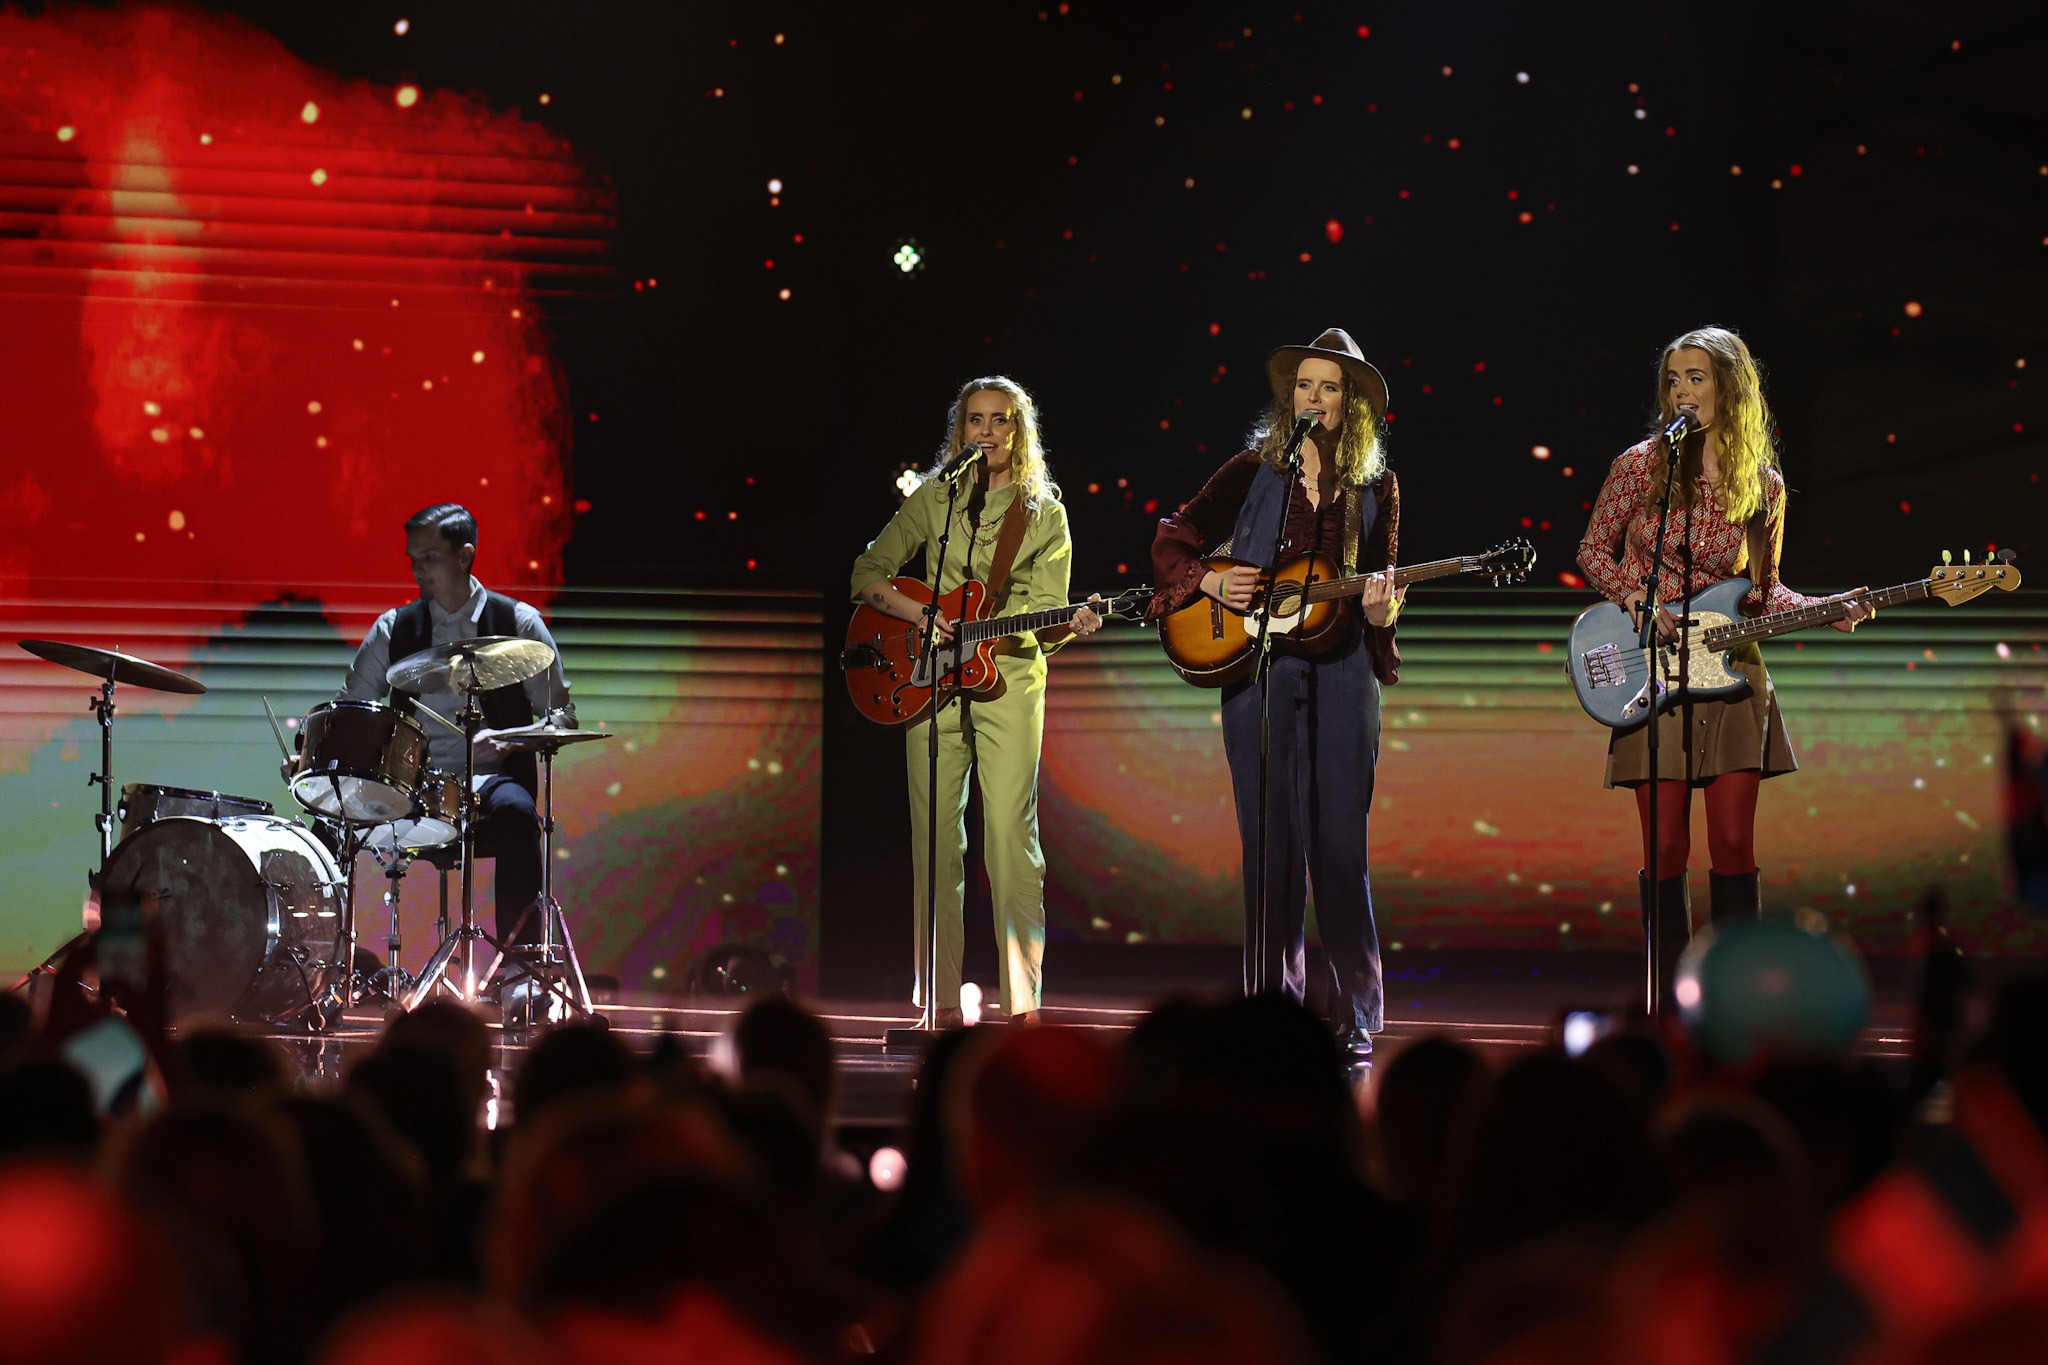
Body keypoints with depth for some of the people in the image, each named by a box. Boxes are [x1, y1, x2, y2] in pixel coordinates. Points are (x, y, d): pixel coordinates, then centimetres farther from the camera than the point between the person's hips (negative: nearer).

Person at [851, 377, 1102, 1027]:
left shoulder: (1044, 514, 8)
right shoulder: (932, 501, 11)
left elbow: (1044, 624, 5)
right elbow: (866, 575, 9)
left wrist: (1072, 626, -18)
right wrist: (919, 614, -7)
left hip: (1010, 680, -2)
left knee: (1011, 838, -10)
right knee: (936, 842, 0)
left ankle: (1024, 1002, -9)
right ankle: (942, 1003, 6)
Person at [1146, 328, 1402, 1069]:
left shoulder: (1376, 488, 9)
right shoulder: (1252, 473, 7)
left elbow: (1379, 588, 11)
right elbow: (1172, 540, 10)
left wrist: (1381, 610, -11)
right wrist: (1209, 582, -7)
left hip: (1341, 673, 0)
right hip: (1256, 673, 0)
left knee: (1340, 845, -3)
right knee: (1270, 846, 1)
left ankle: (1355, 1021, 2)